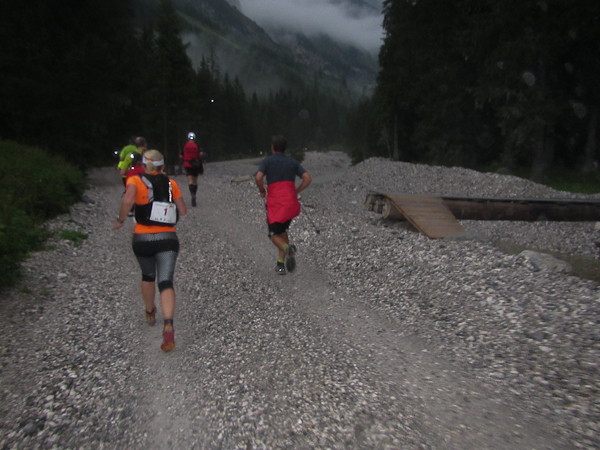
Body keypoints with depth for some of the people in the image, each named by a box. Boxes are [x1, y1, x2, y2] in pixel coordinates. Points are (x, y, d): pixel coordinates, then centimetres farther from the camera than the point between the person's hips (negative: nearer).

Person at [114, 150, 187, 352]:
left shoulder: (135, 180, -1)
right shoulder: (171, 183, 7)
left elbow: (128, 200, -21)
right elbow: (183, 211, 8)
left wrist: (120, 220, -7)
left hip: (143, 239, 0)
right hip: (168, 239, 0)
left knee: (148, 276, 24)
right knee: (166, 282, -5)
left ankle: (150, 313, 46)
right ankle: (168, 326, -25)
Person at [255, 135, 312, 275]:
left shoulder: (267, 161, 3)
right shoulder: (293, 162, 13)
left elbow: (258, 177, -14)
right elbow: (308, 178, 2)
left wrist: (262, 191, 3)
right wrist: (296, 192, 10)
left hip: (274, 203, -3)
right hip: (291, 203, 4)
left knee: (275, 235, 8)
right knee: (282, 231, 21)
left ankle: (287, 248, -26)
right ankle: (281, 263, 13)